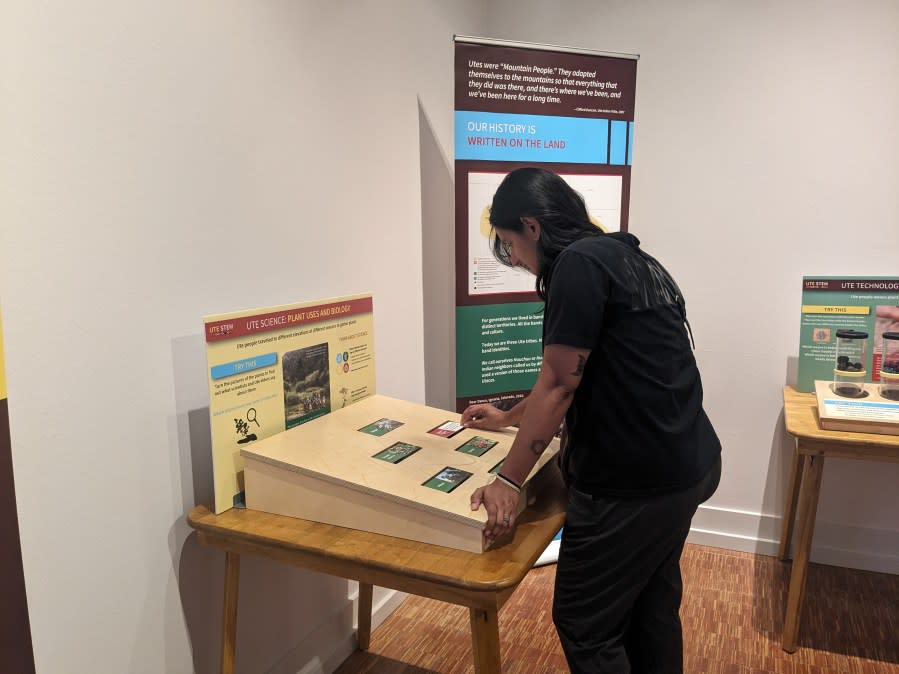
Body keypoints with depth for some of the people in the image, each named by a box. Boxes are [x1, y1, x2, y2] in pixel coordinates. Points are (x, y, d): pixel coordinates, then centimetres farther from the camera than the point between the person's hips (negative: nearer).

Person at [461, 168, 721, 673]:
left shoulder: (579, 264, -16)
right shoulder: (626, 259, 14)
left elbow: (559, 385, -17)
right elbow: (573, 380, 21)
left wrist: (509, 481, -10)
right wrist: (509, 418, 30)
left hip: (634, 481, -10)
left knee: (584, 623, 6)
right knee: (653, 608, 22)